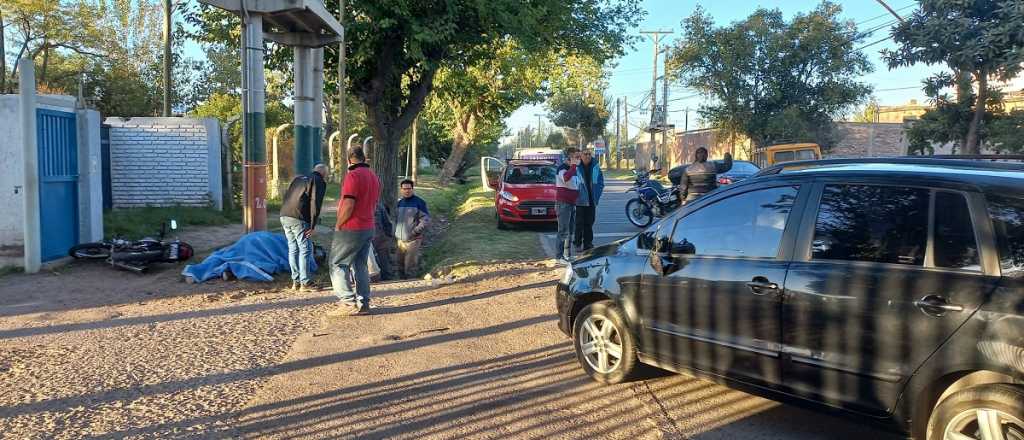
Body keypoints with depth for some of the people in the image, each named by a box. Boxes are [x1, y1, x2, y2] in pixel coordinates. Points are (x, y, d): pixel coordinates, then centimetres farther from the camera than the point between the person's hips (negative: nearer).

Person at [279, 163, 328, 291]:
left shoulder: (298, 178, 23)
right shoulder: (319, 182, 1)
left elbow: (286, 197, 21)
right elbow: (315, 204, -9)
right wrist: (312, 226, -9)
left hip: (284, 216, 7)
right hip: (298, 219, -7)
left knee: (293, 249, 13)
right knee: (305, 249, -1)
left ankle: (295, 281, 17)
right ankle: (305, 282, 0)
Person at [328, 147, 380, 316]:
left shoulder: (353, 175, -15)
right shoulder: (374, 177, 13)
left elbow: (348, 205, -21)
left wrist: (338, 225, -10)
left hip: (351, 229, -8)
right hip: (368, 228, 8)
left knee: (337, 264, 0)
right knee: (360, 266, 12)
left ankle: (349, 303, -5)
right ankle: (363, 304, 12)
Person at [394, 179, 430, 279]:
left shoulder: (419, 202, -6)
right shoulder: (399, 202, 11)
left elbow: (426, 219, -9)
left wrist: (415, 231, -14)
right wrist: (395, 232, 11)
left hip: (413, 240, -6)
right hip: (400, 239, 6)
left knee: (410, 264, -4)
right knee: (400, 263, 11)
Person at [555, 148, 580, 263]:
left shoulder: (573, 169, 15)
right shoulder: (562, 168, -13)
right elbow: (566, 178, -37)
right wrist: (573, 165, -30)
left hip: (572, 203, 9)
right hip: (563, 203, -9)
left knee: (570, 231, 14)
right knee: (563, 231, -9)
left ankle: (566, 254, 23)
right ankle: (559, 256, -5)